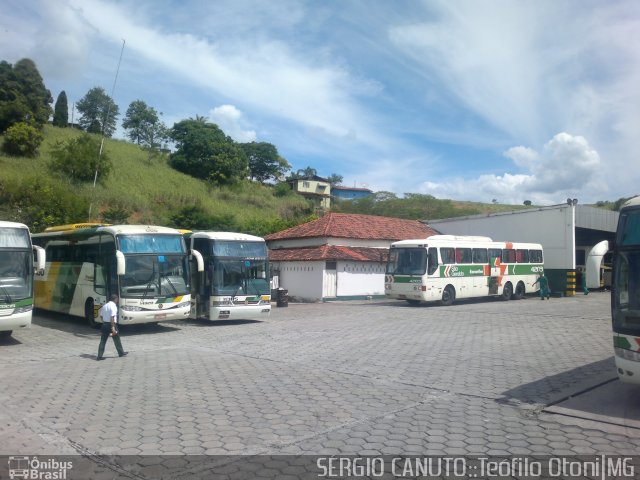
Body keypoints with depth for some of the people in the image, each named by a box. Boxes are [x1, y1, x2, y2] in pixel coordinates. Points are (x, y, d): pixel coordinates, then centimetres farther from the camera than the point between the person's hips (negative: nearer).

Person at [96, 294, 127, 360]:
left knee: (103, 340, 6)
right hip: (111, 324, -7)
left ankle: (99, 356, 3)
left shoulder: (105, 305, 10)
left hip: (104, 324, 7)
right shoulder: (113, 306, -15)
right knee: (116, 339, 9)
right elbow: (112, 317, -22)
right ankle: (121, 353, 22)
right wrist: (113, 328, -23)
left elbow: (101, 315, 14)